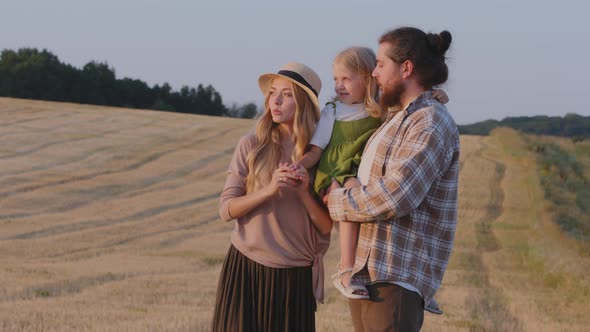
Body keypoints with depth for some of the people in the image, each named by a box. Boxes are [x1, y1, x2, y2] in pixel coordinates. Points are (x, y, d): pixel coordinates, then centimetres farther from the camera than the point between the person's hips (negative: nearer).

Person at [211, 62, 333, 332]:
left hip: (295, 277, 0)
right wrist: (269, 190, -18)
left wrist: (304, 193, -14)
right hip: (245, 268, 0)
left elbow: (327, 227, 1)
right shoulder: (251, 145, 0)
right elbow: (226, 209, -5)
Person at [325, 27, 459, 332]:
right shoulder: (396, 119, 18)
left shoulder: (431, 124, -13)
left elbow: (394, 198, -23)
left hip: (397, 276, -10)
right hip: (364, 270, 10)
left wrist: (338, 202, -8)